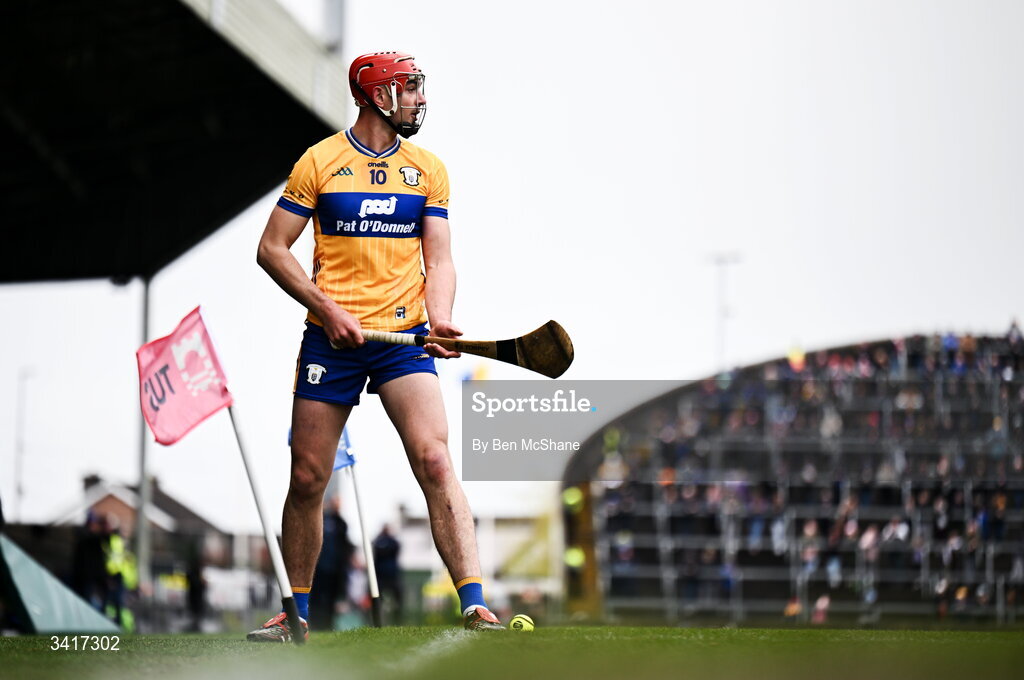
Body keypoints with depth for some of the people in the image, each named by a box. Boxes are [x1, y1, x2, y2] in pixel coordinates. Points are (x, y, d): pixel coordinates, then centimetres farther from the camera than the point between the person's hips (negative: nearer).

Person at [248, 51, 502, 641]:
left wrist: (440, 319, -14)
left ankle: (475, 608, -19)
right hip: (331, 339, -1)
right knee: (308, 478, 3)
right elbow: (272, 248, 2)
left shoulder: (428, 169, 9)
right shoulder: (319, 162, 2)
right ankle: (296, 612, 20)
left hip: (404, 337, 1)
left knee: (437, 463, -16)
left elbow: (439, 259, 6)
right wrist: (327, 309, -9)